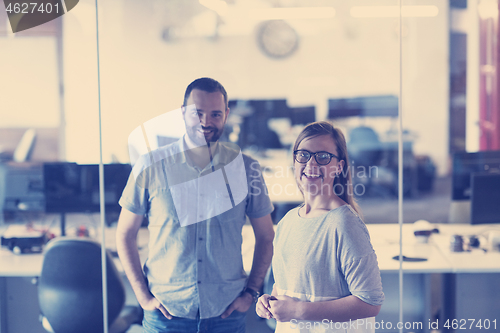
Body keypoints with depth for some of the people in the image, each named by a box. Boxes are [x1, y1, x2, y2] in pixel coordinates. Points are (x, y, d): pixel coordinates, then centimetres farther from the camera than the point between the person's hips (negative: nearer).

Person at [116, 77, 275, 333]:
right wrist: (143, 295, -3)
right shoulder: (150, 167, -5)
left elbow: (265, 237, 8)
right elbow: (125, 235, 3)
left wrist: (251, 292, 1)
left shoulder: (245, 168, -1)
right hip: (165, 312, -1)